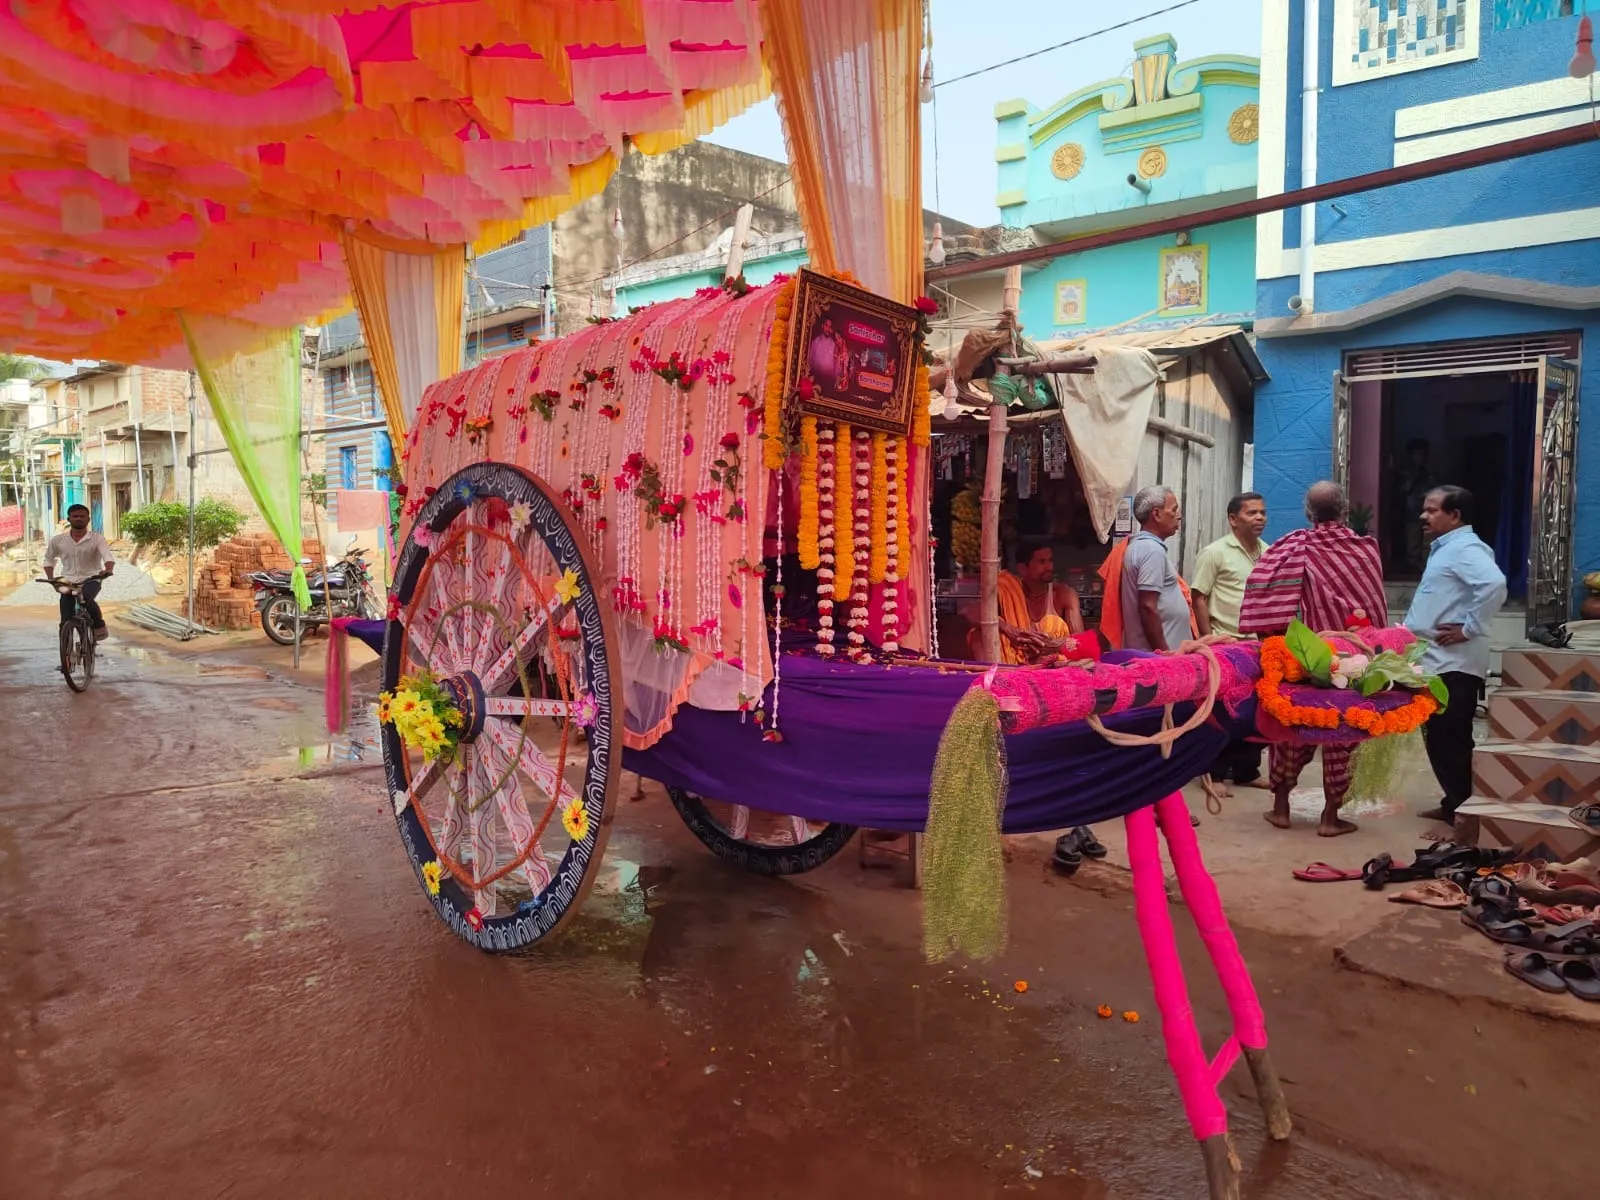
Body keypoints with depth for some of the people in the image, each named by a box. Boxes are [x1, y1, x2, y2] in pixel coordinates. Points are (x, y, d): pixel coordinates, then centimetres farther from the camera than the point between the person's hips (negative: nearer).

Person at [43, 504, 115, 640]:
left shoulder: (97, 539, -5)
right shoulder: (58, 540, 3)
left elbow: (108, 556, -21)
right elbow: (49, 559, 19)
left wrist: (108, 570, -42)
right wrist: (51, 579, 5)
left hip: (91, 579, -3)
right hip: (67, 581, 3)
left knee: (85, 598, -35)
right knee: (66, 621, -1)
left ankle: (99, 625, -14)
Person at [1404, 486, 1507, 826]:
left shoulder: (1465, 548, -14)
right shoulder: (1445, 548, 17)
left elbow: (1495, 585, -32)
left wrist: (1470, 628, -24)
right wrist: (1412, 629, 16)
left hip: (1454, 665, -10)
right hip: (1436, 662, 10)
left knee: (1451, 742, -5)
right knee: (1439, 739, 16)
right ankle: (1455, 804, 27)